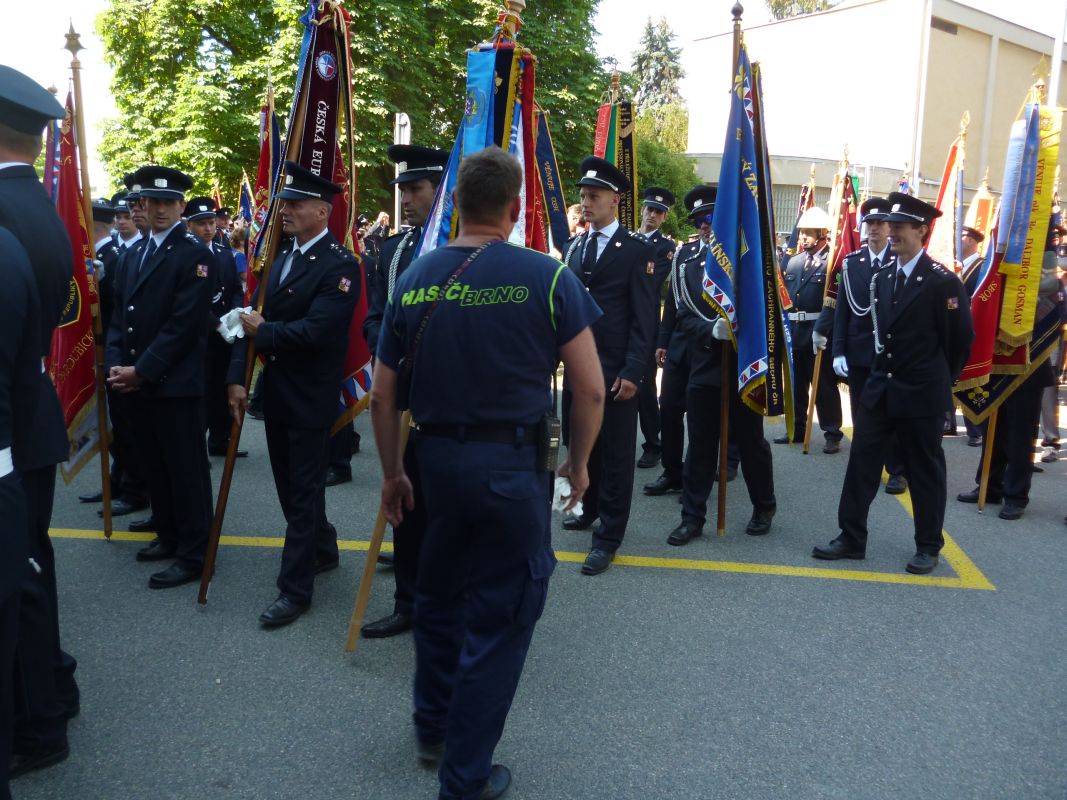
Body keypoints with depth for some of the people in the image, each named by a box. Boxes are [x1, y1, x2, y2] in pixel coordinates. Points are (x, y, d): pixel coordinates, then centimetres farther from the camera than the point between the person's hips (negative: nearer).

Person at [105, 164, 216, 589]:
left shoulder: (195, 254, -10)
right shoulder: (134, 252, 16)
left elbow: (184, 325, -16)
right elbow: (120, 314, 15)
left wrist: (142, 371, -16)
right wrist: (116, 365, 0)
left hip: (175, 384, -8)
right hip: (135, 382, 8)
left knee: (186, 471, 0)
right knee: (153, 467, 17)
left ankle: (193, 555, 9)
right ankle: (168, 535, 32)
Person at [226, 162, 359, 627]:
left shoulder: (340, 266, -15)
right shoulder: (281, 260, 11)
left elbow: (314, 331, -25)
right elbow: (254, 320, 7)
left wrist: (264, 332, -13)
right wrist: (238, 378, -1)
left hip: (310, 399, -8)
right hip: (275, 392, 8)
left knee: (304, 490, 0)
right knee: (290, 485, 19)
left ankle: (296, 588, 9)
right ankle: (322, 550, 39)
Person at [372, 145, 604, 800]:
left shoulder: (415, 280, 0)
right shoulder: (548, 277, -10)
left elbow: (383, 395, 4)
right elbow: (591, 388, -9)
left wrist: (393, 473, 17)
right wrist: (579, 462, 6)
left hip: (435, 459, 4)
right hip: (514, 465, -4)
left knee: (439, 597, 25)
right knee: (501, 617, 10)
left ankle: (433, 730, 45)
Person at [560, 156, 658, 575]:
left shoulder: (638, 250, -4)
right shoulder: (573, 247, 13)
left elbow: (645, 318, -8)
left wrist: (633, 372, -15)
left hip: (615, 370, -5)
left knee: (615, 453, 2)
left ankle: (608, 536, 11)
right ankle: (591, 508, 35)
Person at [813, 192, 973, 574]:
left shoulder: (943, 281, -11)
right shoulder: (883, 279, 8)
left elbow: (962, 337, -3)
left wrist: (938, 379, 6)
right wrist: (884, 373, 12)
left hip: (922, 395, -6)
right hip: (880, 388, 6)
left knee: (925, 470, 7)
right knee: (861, 461, 5)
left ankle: (929, 546, 21)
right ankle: (852, 537, 14)